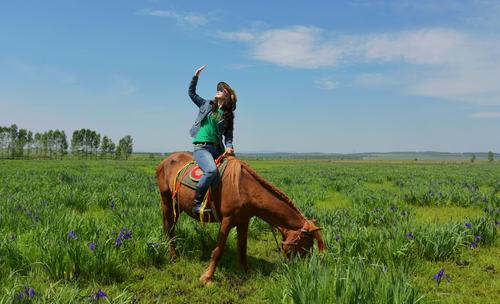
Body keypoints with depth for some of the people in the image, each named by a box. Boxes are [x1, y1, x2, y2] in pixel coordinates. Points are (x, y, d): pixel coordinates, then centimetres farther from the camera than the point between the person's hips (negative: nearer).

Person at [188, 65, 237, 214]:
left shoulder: (229, 115, 12)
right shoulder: (207, 105, 11)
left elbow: (228, 135, 10)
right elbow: (191, 93, 12)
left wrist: (229, 146, -10)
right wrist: (196, 76, 3)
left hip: (217, 148, 4)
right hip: (201, 147, -4)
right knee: (212, 170, -31)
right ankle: (197, 203, -22)